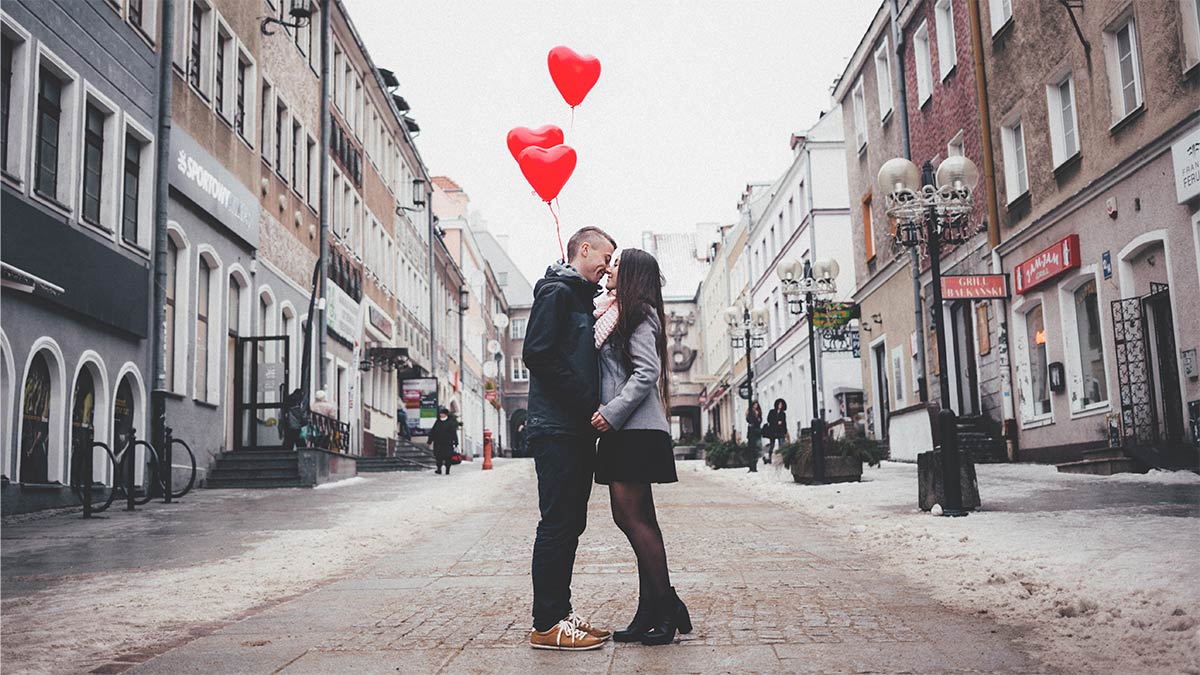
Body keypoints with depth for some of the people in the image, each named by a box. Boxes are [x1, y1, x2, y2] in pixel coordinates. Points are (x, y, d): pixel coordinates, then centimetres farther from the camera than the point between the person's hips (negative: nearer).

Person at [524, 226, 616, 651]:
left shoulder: (581, 298, 23)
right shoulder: (556, 291, -7)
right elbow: (537, 354, -18)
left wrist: (592, 408, 7)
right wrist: (586, 404, -17)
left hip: (577, 430, 10)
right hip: (557, 429, -10)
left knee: (570, 524, 12)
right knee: (557, 524, -7)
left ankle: (560, 613, 19)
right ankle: (546, 626, -2)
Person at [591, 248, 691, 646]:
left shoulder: (637, 314, -6)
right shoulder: (612, 315, 22)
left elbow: (647, 372, -16)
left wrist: (612, 412, -20)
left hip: (636, 431, -10)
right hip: (622, 432, 10)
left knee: (633, 517, -9)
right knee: (632, 517, 8)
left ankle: (667, 608, -1)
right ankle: (651, 611, 12)